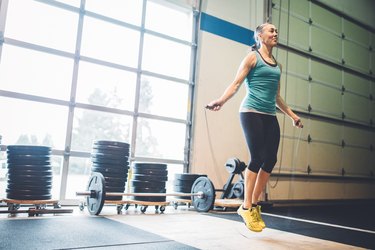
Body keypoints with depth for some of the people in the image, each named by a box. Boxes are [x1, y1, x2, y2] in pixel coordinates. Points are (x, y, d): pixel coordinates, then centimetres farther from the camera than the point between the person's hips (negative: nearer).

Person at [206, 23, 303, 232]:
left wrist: (292, 115, 26)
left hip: (270, 116, 7)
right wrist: (221, 101, -22)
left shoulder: (278, 65, 20)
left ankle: (255, 205, 12)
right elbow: (236, 84, -6)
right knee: (258, 158, -11)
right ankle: (246, 207, 1)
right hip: (252, 112, -6)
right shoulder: (252, 57, 3)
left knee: (271, 160, 0)